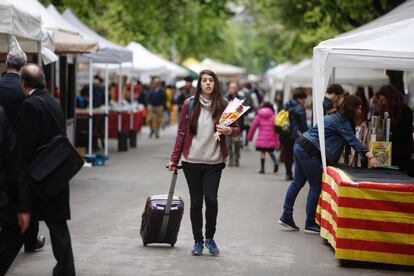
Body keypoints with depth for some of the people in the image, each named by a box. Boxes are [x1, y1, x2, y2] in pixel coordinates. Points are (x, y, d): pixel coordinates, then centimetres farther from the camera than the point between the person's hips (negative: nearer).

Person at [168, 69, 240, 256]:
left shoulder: (222, 106, 0)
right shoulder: (189, 104, 2)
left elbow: (237, 130, 7)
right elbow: (182, 132, 7)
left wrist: (228, 130, -17)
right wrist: (174, 159, 7)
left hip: (214, 162, -1)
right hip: (192, 162, 1)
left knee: (211, 199, -11)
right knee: (196, 202, 5)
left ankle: (210, 238, 10)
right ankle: (198, 241, 18)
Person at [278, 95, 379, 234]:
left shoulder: (336, 116, 18)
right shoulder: (342, 121, -12)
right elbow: (352, 140, -20)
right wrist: (370, 156, -27)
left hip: (300, 145, 10)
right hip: (309, 152, -10)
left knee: (297, 183, 13)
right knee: (316, 187, -1)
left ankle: (286, 217, 16)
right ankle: (310, 224, 4)